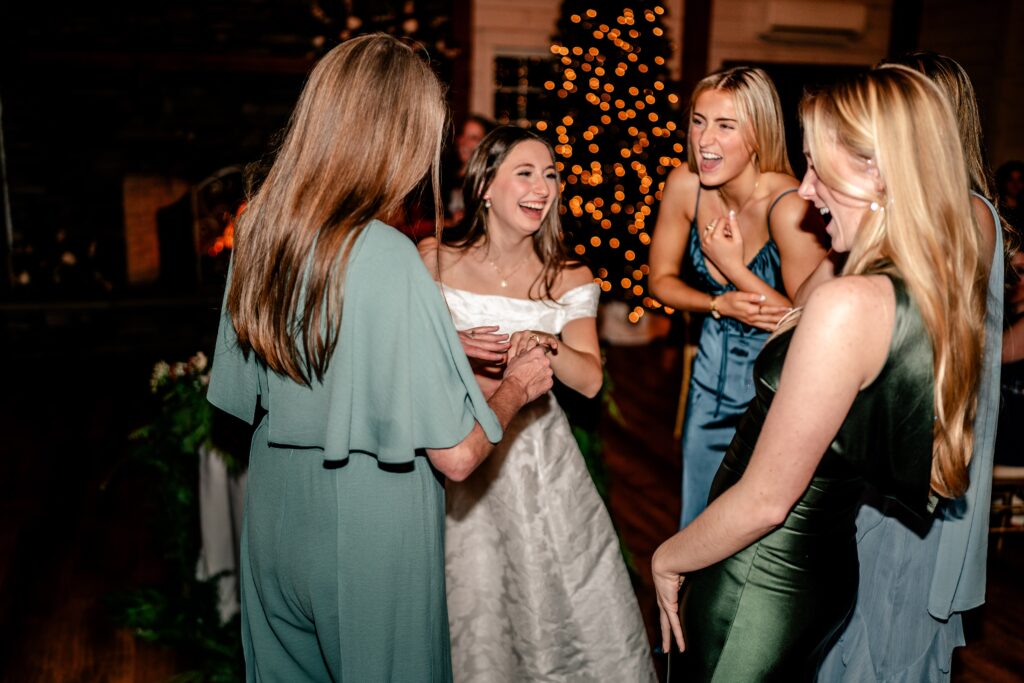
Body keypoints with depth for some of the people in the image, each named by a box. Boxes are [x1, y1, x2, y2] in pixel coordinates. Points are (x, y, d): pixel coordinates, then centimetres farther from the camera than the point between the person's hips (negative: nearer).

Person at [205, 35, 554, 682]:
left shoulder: (258, 232, -3)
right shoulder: (386, 257, -25)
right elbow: (456, 456, -22)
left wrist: (448, 348, 12)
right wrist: (516, 387, -3)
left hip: (275, 530, 6)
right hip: (370, 542, -6)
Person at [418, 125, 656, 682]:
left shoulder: (570, 279, 2)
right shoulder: (433, 259, -3)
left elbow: (590, 380, -4)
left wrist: (546, 345, -23)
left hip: (538, 453, 2)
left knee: (575, 603, 1)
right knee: (472, 605, 4)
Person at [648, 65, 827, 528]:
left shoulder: (788, 209, -26)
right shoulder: (684, 186, -11)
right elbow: (662, 280, 1)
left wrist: (734, 266, -24)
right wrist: (721, 305, -16)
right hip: (714, 368, 5)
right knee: (697, 523, 15)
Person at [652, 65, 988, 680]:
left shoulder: (849, 304, -28)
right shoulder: (946, 298, -1)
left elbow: (765, 501, -21)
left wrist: (668, 558, -6)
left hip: (758, 580, -8)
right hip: (831, 567, 8)